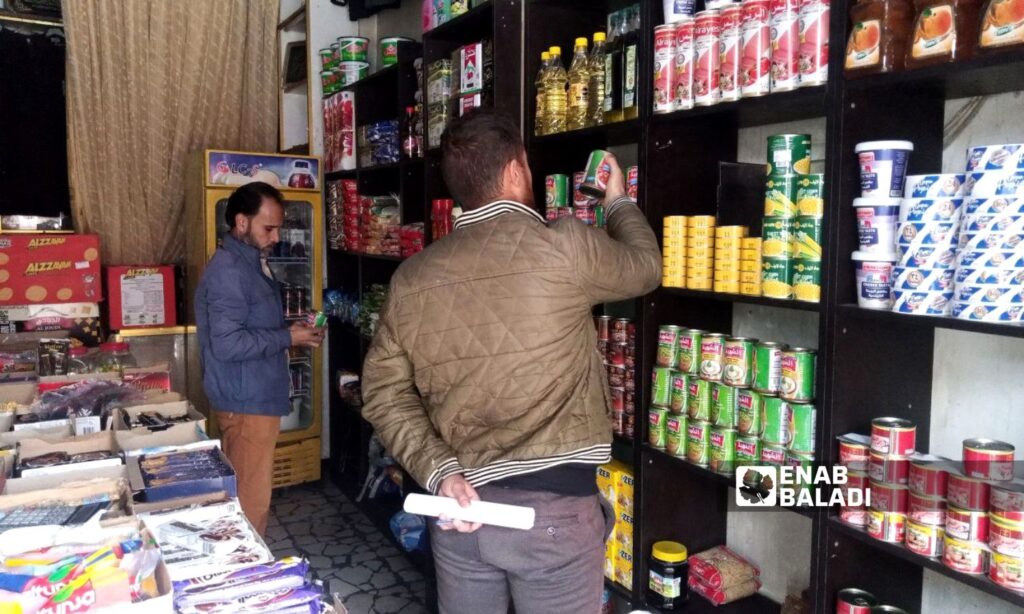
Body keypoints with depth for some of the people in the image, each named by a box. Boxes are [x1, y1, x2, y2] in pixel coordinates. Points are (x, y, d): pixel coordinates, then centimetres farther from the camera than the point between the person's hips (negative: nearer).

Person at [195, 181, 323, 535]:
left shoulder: (251, 262, 13)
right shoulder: (229, 269, -19)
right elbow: (227, 344, -26)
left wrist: (290, 330, 6)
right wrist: (287, 338, -18)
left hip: (256, 397, 10)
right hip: (247, 402, -10)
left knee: (246, 495, 19)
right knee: (251, 501, 0)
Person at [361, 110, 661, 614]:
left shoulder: (410, 277, 1)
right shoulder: (565, 247, -13)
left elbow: (384, 393, 1)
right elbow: (645, 268, 7)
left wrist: (439, 472, -4)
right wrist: (618, 201, 24)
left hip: (458, 502, 5)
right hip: (552, 506, -4)